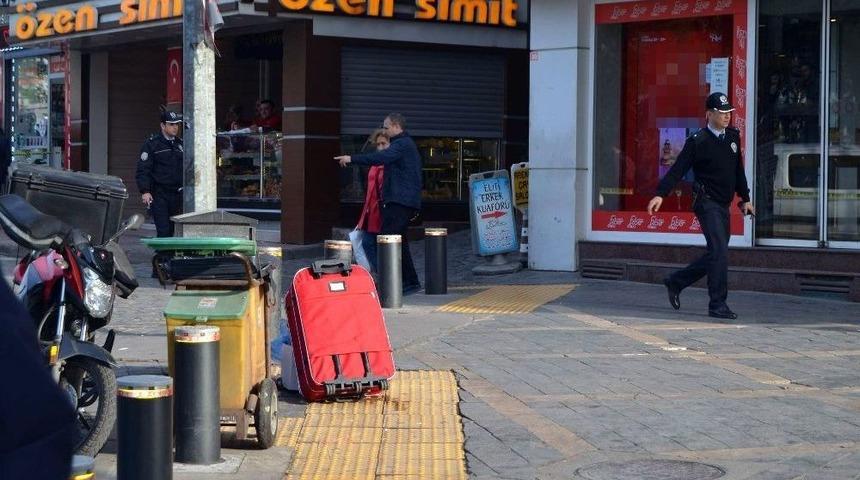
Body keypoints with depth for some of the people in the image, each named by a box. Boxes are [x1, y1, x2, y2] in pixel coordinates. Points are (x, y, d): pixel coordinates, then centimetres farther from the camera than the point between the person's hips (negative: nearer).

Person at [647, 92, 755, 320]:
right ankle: (718, 304, -8)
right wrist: (660, 194, -24)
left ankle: (675, 282, 25)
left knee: (715, 255, 10)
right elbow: (678, 169, -14)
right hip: (706, 203, -8)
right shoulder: (698, 141, -9)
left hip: (723, 206, 8)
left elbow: (738, 170, 23)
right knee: (719, 252, -14)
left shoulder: (733, 137, 12)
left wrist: (745, 198, 24)